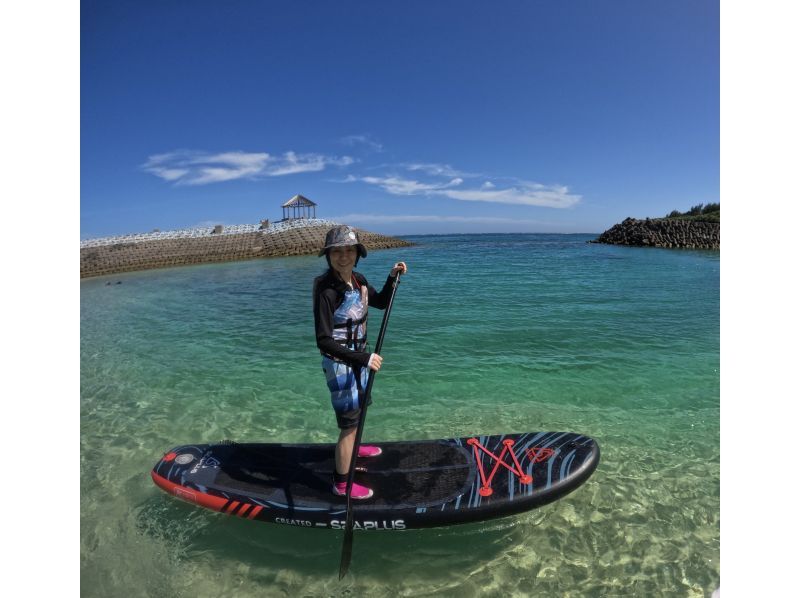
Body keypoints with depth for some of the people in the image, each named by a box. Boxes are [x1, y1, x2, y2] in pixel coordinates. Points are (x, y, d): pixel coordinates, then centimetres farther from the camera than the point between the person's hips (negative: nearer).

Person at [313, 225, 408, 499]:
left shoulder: (359, 280, -3)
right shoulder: (326, 290, -26)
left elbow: (381, 302, 14)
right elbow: (324, 341, -28)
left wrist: (392, 278, -1)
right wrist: (363, 358, -31)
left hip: (358, 357, 8)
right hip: (339, 363, -8)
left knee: (359, 407, 29)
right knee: (350, 422, 2)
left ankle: (352, 447, 57)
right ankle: (341, 483, 23)